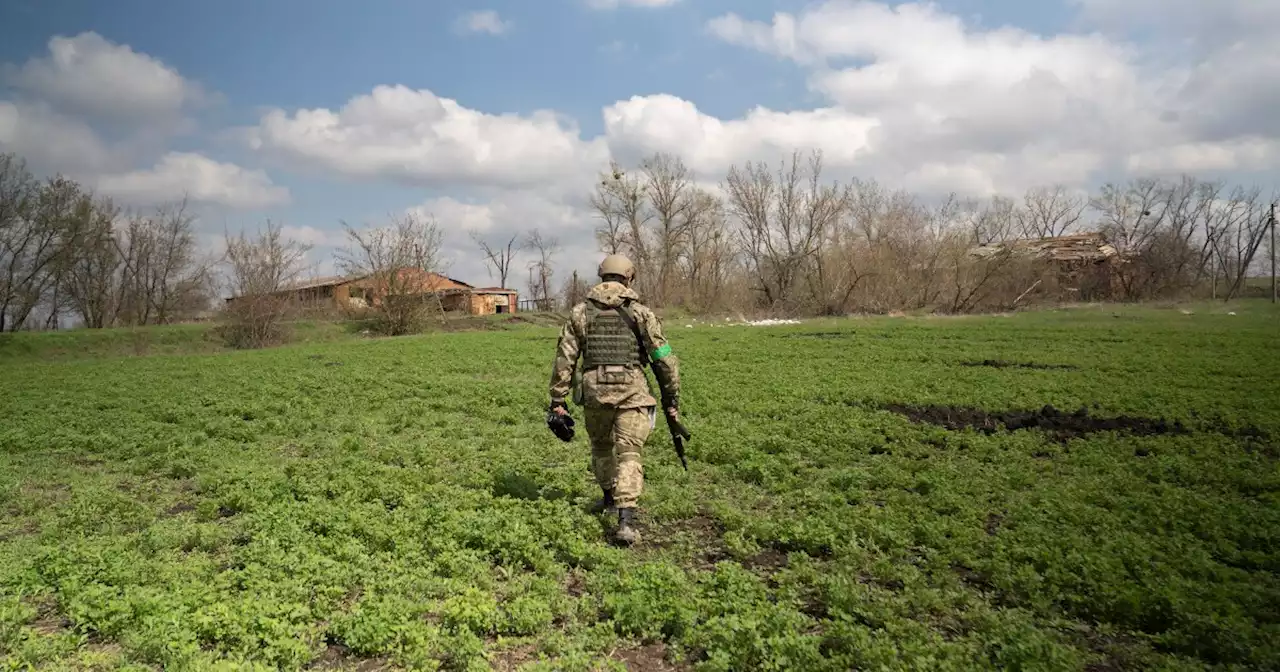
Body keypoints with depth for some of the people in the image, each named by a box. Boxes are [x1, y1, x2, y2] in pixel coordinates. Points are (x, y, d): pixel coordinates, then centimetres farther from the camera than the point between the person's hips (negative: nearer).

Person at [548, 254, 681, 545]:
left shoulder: (580, 312, 7)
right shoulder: (641, 312, 2)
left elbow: (564, 357, 4)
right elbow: (664, 359, -1)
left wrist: (557, 399, 8)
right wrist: (671, 399, 6)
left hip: (595, 391, 2)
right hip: (632, 391, -2)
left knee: (601, 445, 24)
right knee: (628, 453, -2)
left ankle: (610, 497, 42)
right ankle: (626, 520, -14)